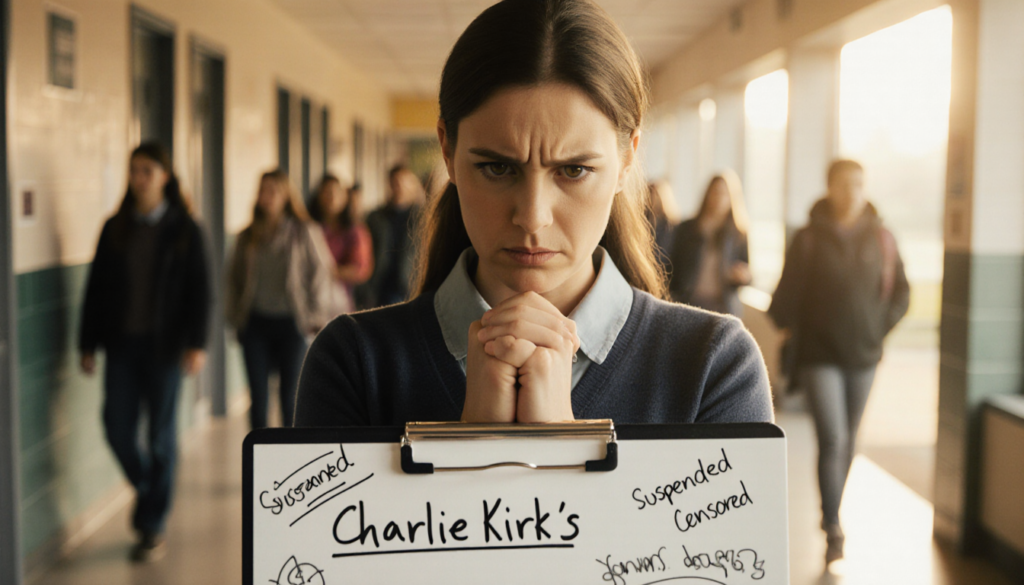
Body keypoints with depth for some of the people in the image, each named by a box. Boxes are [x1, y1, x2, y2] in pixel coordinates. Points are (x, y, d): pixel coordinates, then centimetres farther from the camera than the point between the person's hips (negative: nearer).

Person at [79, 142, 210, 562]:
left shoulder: (183, 229, -2)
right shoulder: (115, 228, 6)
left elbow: (198, 289, -5)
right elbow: (96, 287, 7)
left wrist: (196, 343, -13)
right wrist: (88, 344, 4)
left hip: (164, 345, -3)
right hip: (122, 342, 3)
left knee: (160, 435, 3)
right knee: (118, 430, 1)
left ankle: (153, 527, 15)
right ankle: (147, 486, 32)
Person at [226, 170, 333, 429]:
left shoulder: (305, 232, 0)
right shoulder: (248, 236, 9)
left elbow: (319, 274, 0)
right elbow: (234, 278, 13)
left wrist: (316, 318, -5)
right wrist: (236, 319, 6)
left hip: (291, 323, -3)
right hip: (255, 323, 3)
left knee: (291, 395, 4)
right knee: (258, 395, 3)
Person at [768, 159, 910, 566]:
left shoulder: (881, 239, 1)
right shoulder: (809, 240, -7)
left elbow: (899, 292, 10)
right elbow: (787, 295, -2)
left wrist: (880, 327, 1)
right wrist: (793, 330, -2)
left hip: (864, 354, 4)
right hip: (820, 354, -3)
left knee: (848, 441, 15)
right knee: (832, 439, -11)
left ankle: (831, 511, 34)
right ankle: (833, 531, -6)